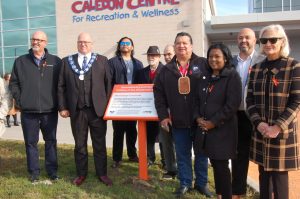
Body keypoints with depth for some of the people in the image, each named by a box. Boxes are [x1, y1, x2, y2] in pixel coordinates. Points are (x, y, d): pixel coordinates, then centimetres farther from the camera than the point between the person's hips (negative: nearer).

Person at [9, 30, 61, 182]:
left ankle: (52, 171, 19)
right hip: (28, 111, 1)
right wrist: (19, 101, 0)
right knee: (31, 142, 8)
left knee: (51, 141, 8)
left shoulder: (55, 61, 3)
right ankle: (34, 172, 19)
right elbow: (13, 83, 10)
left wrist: (59, 103, -1)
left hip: (50, 110, -1)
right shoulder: (20, 61, 8)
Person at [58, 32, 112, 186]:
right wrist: (62, 107, 0)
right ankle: (81, 173, 26)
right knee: (79, 144, 11)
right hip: (76, 110, 1)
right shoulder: (67, 61, 8)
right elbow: (61, 86, 7)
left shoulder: (102, 60, 6)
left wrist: (108, 106, -2)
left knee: (100, 144, 8)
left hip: (98, 109, -1)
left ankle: (102, 173, 21)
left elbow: (108, 84, 3)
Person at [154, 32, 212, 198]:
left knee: (201, 153, 12)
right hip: (178, 121, 2)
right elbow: (158, 92, 8)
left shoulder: (203, 65, -2)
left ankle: (201, 183, 29)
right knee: (182, 155, 12)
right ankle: (185, 183, 27)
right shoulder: (167, 70, 6)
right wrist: (163, 115, 0)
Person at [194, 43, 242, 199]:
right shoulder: (206, 79, 14)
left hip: (222, 130, -6)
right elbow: (198, 100, 16)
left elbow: (232, 104, -15)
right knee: (215, 165, 13)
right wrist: (198, 117, -2)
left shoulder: (232, 76, -7)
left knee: (222, 166, -2)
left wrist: (213, 122, -16)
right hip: (205, 129, 6)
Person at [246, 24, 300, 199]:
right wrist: (258, 123, -9)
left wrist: (278, 127, -17)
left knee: (280, 174, 3)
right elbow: (250, 99, 6)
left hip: (283, 131, -4)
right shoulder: (256, 69, 7)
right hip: (260, 131, 4)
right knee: (263, 172, 13)